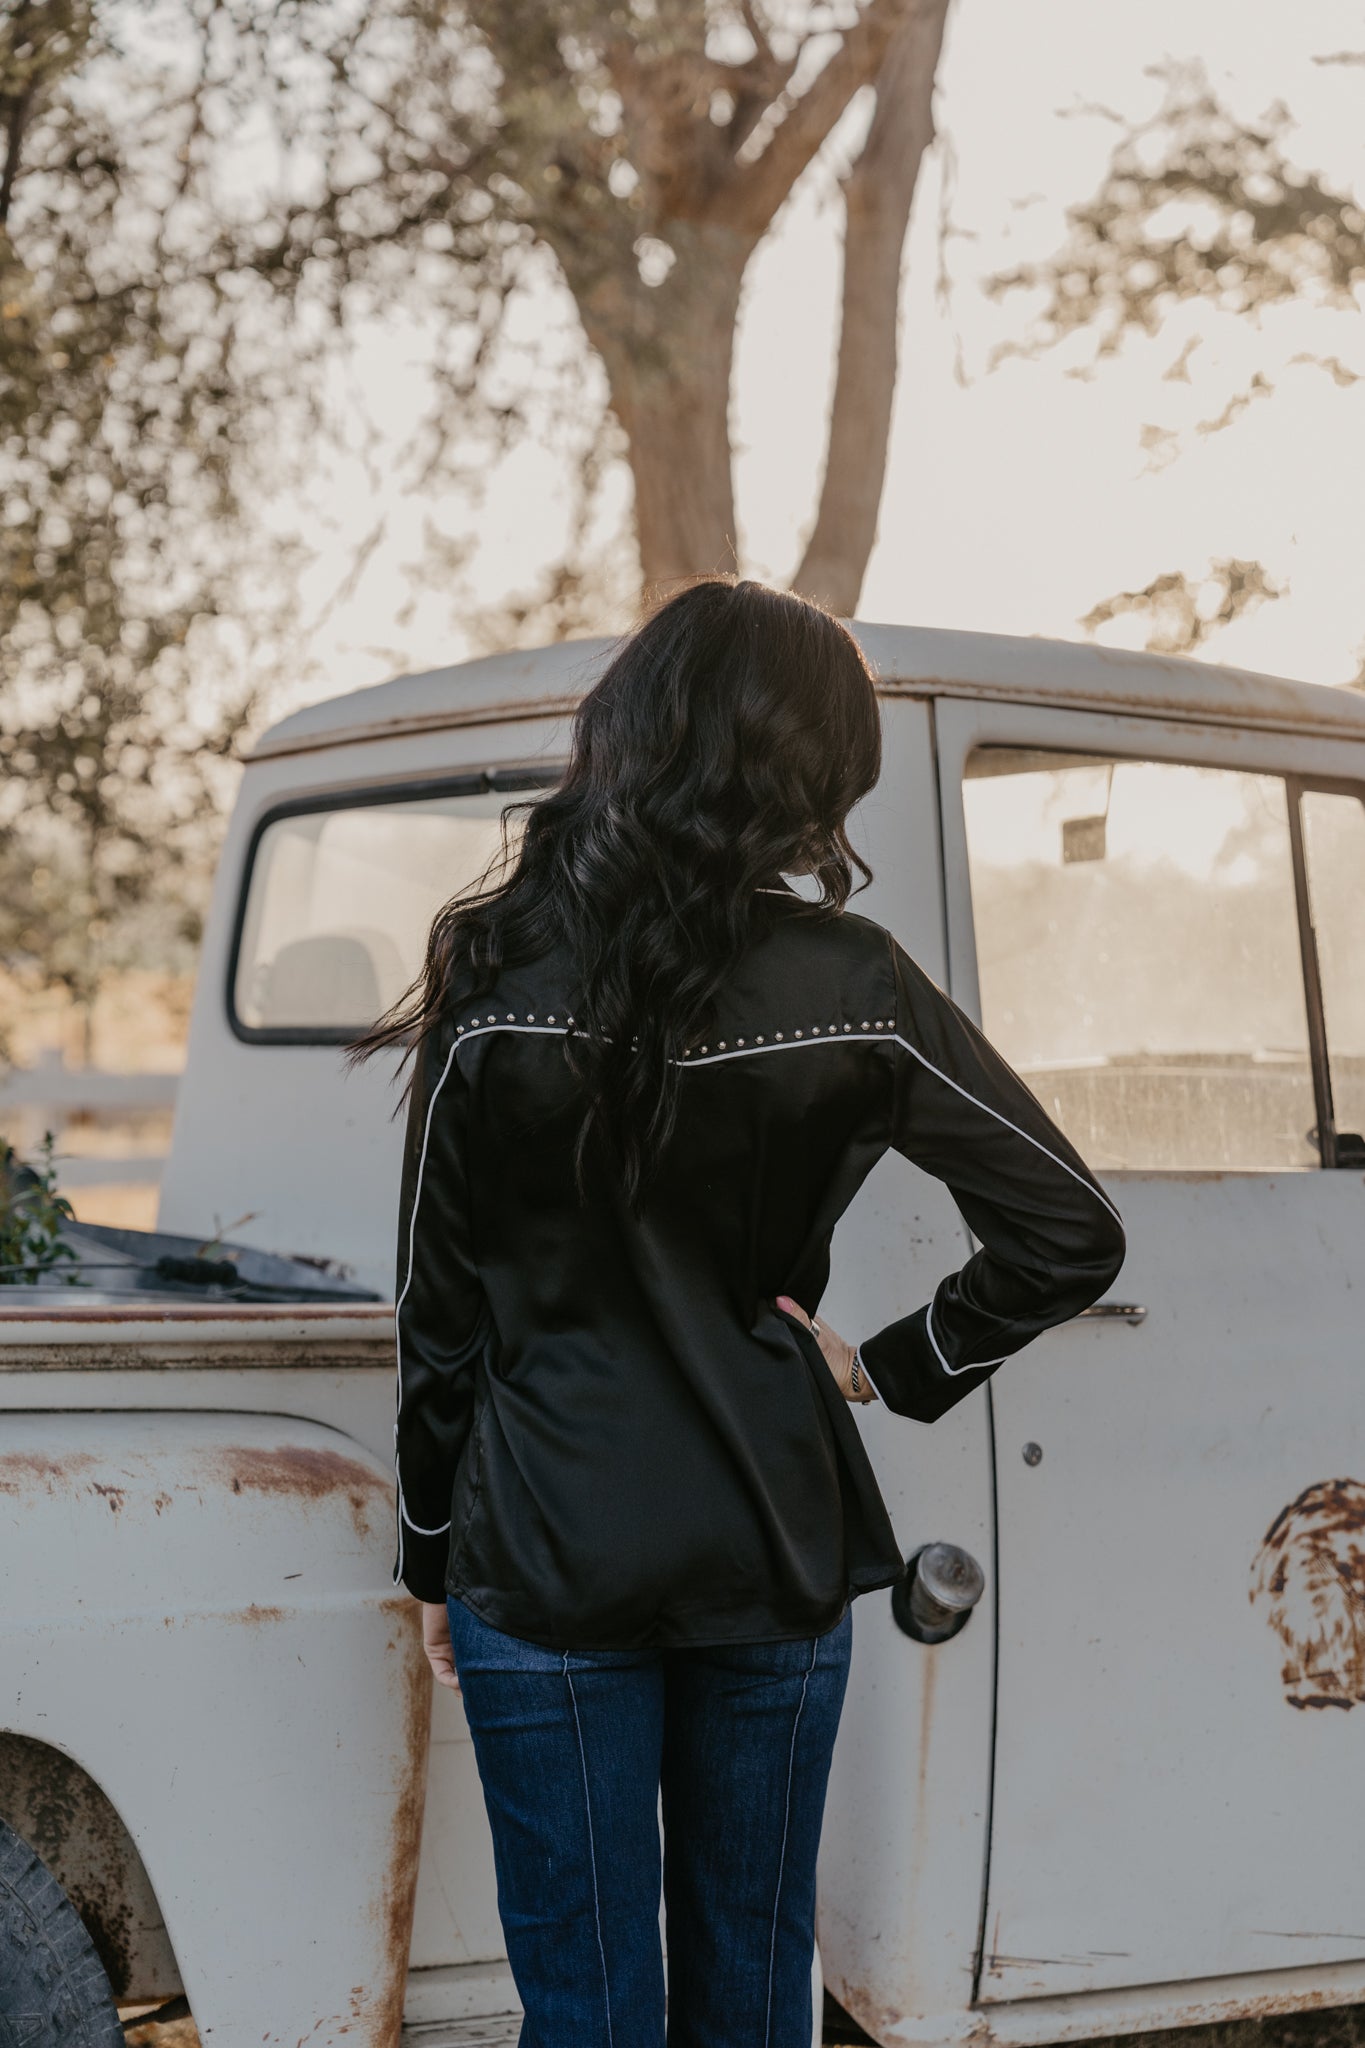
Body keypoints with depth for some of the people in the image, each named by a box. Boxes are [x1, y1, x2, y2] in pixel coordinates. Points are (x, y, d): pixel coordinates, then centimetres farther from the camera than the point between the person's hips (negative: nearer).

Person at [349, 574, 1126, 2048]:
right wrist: (892, 1370, 5)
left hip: (547, 1567, -1)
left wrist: (432, 1557, 9)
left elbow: (439, 1314, -2)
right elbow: (1072, 1234, -6)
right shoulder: (853, 989, -8)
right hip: (776, 1556, 2)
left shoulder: (499, 989, -9)